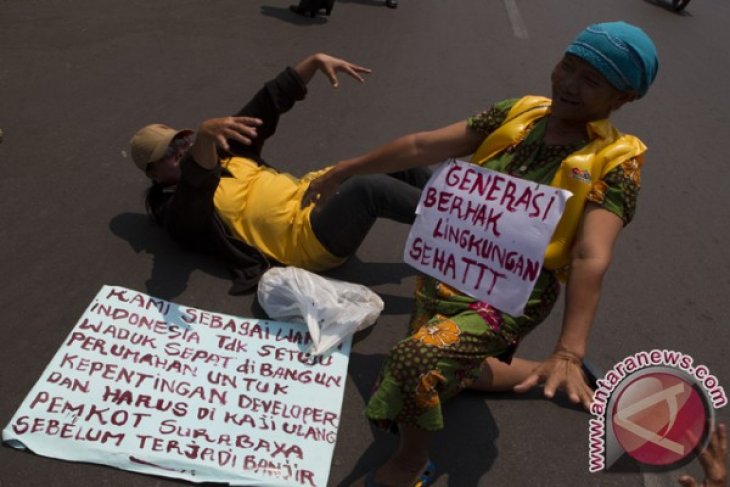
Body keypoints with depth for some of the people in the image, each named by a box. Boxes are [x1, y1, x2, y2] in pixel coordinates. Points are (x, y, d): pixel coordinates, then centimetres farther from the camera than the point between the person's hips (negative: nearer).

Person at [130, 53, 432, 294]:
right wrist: (204, 135, -49)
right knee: (369, 188, -32)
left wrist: (315, 61, 2)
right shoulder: (179, 210, -3)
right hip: (305, 237, -8)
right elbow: (197, 183, -29)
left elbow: (268, 103, 12)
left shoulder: (223, 152, 17)